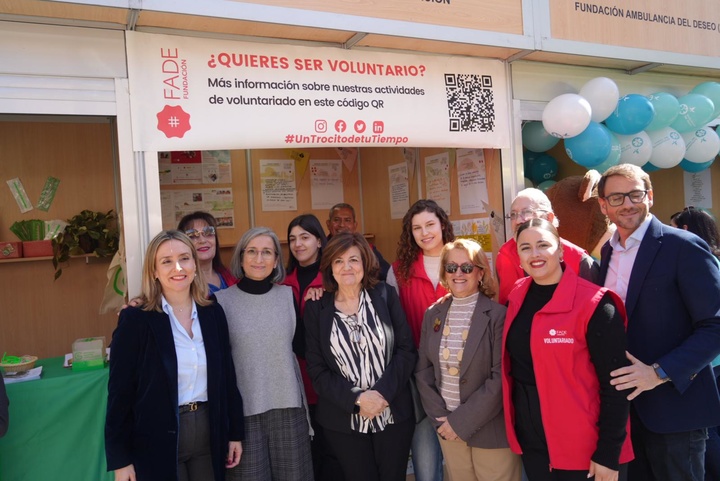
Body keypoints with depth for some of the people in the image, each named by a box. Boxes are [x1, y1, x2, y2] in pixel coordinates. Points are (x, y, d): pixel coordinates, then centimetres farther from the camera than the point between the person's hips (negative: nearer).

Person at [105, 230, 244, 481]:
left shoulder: (213, 313, 0)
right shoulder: (135, 319, -11)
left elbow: (227, 376, 6)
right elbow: (120, 391, -9)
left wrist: (235, 432, 7)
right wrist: (120, 458, -9)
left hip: (209, 434, 4)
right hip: (157, 439, -3)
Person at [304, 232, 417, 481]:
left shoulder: (385, 295, -1)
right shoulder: (316, 307, -2)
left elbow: (407, 349, -4)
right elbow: (316, 369, -4)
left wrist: (383, 392, -15)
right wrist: (355, 399, -15)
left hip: (394, 413, 1)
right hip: (343, 420, 0)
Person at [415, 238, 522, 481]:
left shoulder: (498, 315, -11)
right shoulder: (433, 314, 4)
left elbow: (501, 377, -16)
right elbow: (423, 370, 5)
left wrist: (462, 421, -16)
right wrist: (440, 417, -5)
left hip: (491, 429, -4)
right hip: (448, 428, 4)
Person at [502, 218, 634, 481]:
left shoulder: (593, 304, -18)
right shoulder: (518, 298, 0)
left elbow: (614, 384, -16)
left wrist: (608, 454, -15)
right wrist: (515, 427, 9)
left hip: (585, 449, -5)